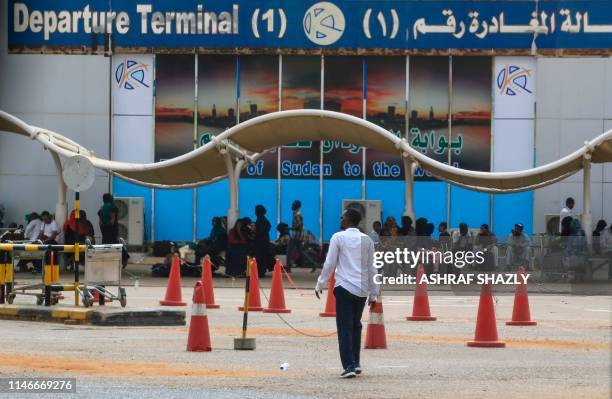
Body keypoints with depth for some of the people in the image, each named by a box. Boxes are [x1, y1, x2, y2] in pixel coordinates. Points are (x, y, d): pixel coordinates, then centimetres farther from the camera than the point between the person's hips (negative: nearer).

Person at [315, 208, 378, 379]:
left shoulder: (338, 237, -3)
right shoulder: (367, 240, 9)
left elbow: (329, 264, -4)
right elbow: (372, 268, 11)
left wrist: (320, 285, 7)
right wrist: (373, 294, 16)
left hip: (344, 287, -4)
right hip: (363, 289, 5)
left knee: (345, 327, -4)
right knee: (356, 325, 19)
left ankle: (349, 366, -12)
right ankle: (356, 363, 19)